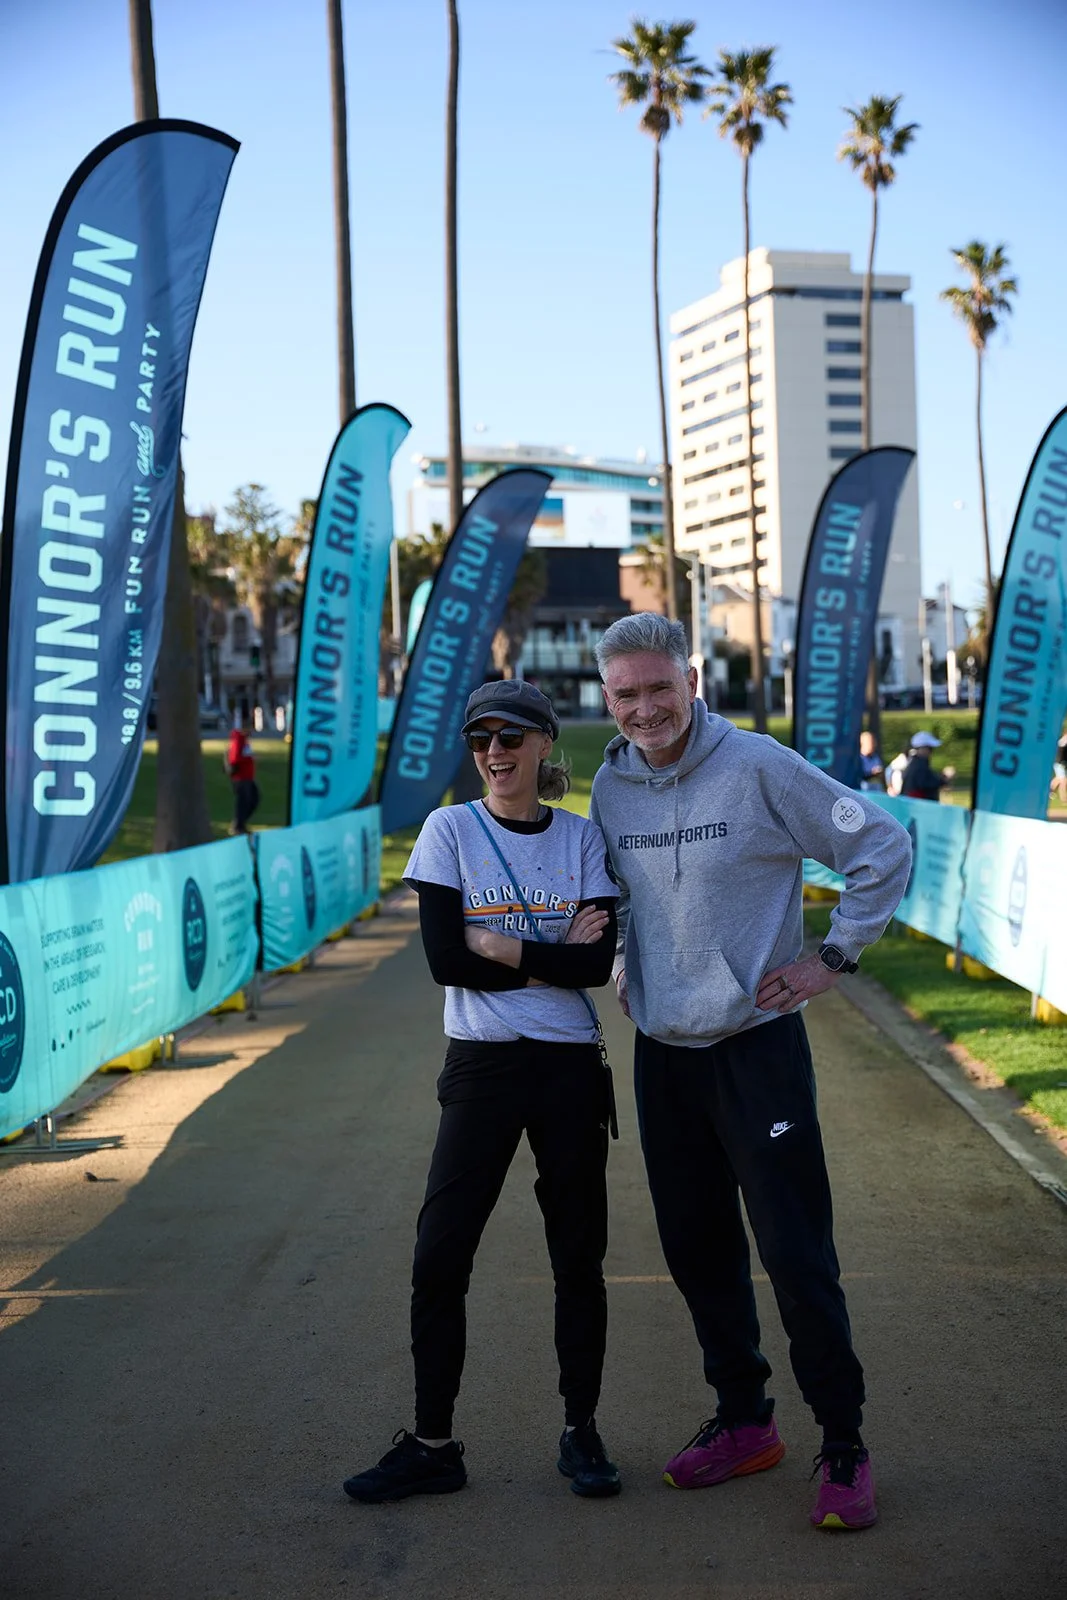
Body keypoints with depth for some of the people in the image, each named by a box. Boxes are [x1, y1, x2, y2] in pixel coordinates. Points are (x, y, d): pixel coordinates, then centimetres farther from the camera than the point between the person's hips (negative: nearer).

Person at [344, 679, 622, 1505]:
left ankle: (582, 1432, 21)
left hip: (570, 1065, 1)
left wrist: (501, 947, -13)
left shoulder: (582, 837, 3)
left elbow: (601, 962, -8)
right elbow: (445, 959, -10)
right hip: (481, 1065, -1)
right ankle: (432, 1445, 9)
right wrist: (554, 956, -10)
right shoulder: (450, 830, -1)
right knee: (439, 1257, -3)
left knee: (579, 1258, 7)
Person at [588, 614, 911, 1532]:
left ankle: (845, 1447, 6)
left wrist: (835, 958, -8)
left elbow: (883, 847, -7)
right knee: (697, 1250, 13)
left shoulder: (759, 767, -12)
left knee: (797, 1255, -6)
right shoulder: (610, 787, 5)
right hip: (662, 1053, 6)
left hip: (757, 1047, -5)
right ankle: (743, 1422, 28)